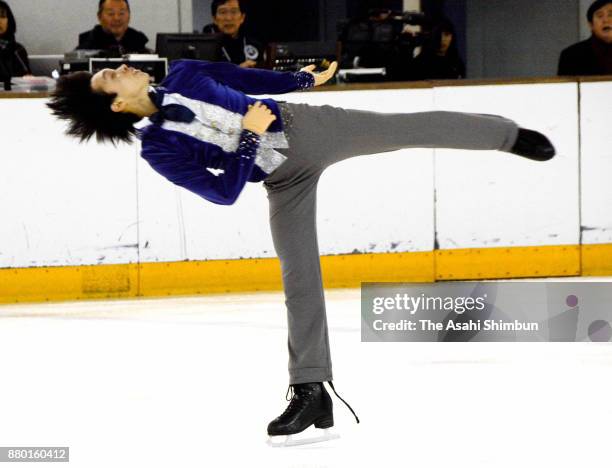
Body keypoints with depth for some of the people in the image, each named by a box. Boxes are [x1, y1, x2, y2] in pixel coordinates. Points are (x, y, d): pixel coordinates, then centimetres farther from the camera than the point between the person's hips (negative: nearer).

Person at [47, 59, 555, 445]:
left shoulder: (183, 76, -1)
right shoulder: (157, 150, -14)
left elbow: (247, 79, 13)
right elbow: (223, 192, -18)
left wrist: (304, 78, 18)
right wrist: (250, 136, -22)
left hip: (306, 126, 3)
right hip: (283, 180, -3)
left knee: (411, 127, -2)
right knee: (300, 278, -7)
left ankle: (510, 135, 14)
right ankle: (311, 391, 0)